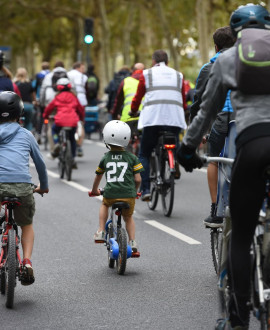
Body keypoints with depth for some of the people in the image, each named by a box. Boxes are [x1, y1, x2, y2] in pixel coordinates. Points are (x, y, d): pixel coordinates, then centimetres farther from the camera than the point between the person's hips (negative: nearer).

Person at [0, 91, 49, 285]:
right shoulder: (26, 135, 20)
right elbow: (40, 162, 28)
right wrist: (43, 186, 43)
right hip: (22, 185, 1)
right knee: (27, 225, 23)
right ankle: (27, 261, 2)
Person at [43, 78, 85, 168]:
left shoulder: (57, 97, 9)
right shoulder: (73, 97, 14)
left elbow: (49, 107, 15)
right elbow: (80, 108, 23)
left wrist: (45, 116, 34)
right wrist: (81, 117, 42)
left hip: (60, 120, -2)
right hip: (73, 121, 2)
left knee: (54, 130, 30)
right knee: (72, 139, 21)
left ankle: (56, 143, 3)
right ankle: (73, 159, 18)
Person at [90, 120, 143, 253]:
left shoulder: (105, 158, 8)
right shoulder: (132, 158, 3)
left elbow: (98, 176, 21)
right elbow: (138, 179, 1)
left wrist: (94, 190, 40)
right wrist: (134, 191, 22)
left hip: (110, 194, 0)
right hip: (128, 195, 0)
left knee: (104, 205, 33)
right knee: (128, 217, 24)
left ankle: (101, 231, 22)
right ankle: (132, 242, 13)